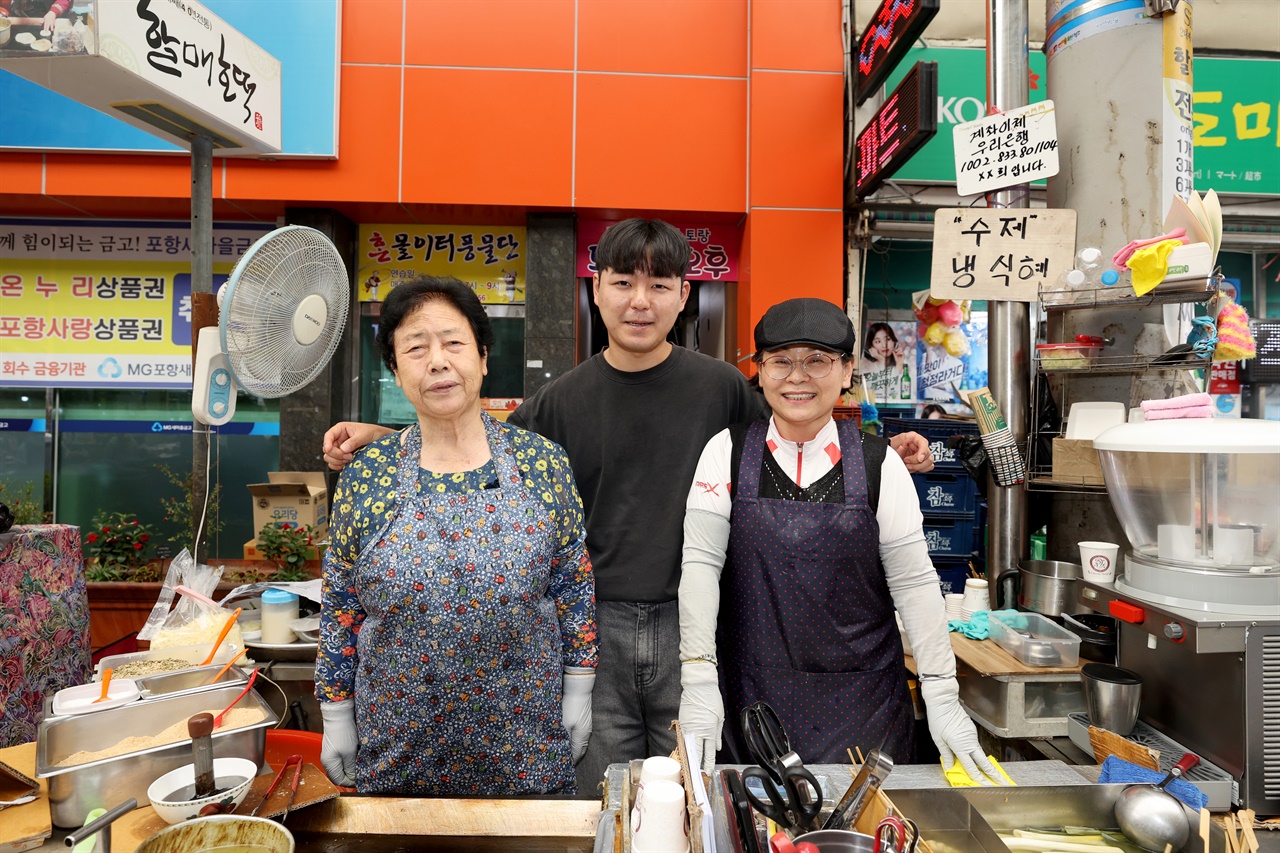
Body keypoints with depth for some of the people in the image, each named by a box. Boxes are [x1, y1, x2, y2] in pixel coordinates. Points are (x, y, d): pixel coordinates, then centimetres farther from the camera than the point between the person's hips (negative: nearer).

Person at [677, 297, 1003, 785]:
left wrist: (943, 698, -4)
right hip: (751, 695, 0)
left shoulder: (878, 465, -2)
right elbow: (700, 562, -8)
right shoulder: (728, 453, -2)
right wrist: (699, 680, -15)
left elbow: (914, 582, 0)